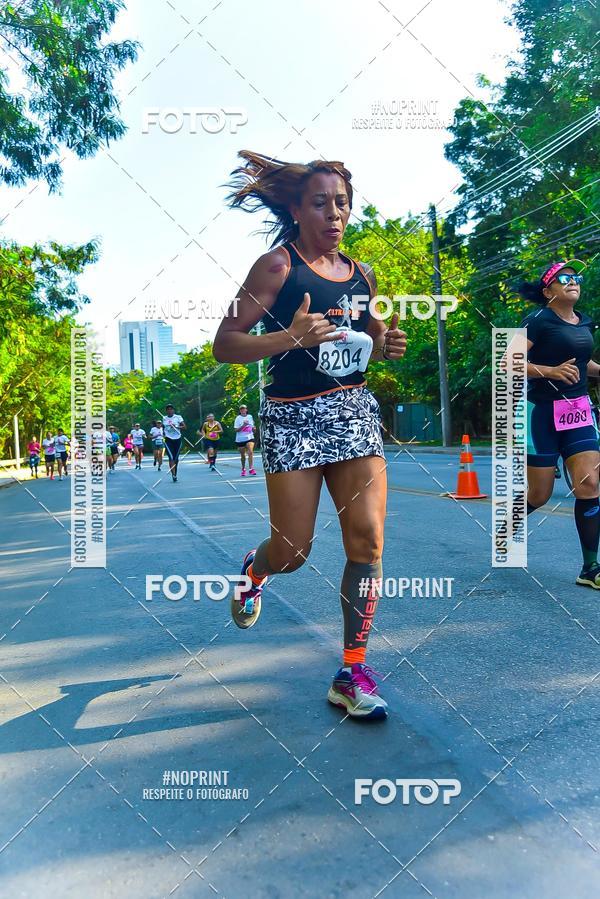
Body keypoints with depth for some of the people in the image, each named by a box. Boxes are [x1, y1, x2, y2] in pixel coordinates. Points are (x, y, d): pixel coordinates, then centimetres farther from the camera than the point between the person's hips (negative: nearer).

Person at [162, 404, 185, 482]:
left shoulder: (178, 417, 0)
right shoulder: (164, 418, 8)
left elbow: (184, 427, -7)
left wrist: (176, 427, -21)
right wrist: (164, 434, 8)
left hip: (177, 439, 0)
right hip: (168, 440, 0)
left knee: (176, 458, 8)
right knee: (171, 457, -15)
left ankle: (175, 473, 25)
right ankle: (173, 474, -18)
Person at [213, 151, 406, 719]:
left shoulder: (361, 275, 13)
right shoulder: (277, 265, -5)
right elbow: (223, 345, -10)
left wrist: (386, 345, 4)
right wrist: (290, 336, -25)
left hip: (357, 412, 5)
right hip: (294, 418, -5)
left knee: (367, 541, -4)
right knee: (292, 552, 1)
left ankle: (352, 673, 9)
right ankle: (254, 569, 40)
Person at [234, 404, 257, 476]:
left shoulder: (250, 417, 8)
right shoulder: (238, 418, -2)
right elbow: (236, 430, -9)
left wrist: (254, 429, -3)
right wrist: (243, 425, -22)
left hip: (249, 438, 1)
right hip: (240, 439, -1)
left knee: (250, 452, -19)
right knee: (242, 455, 8)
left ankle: (251, 468, -21)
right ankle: (243, 469, 25)